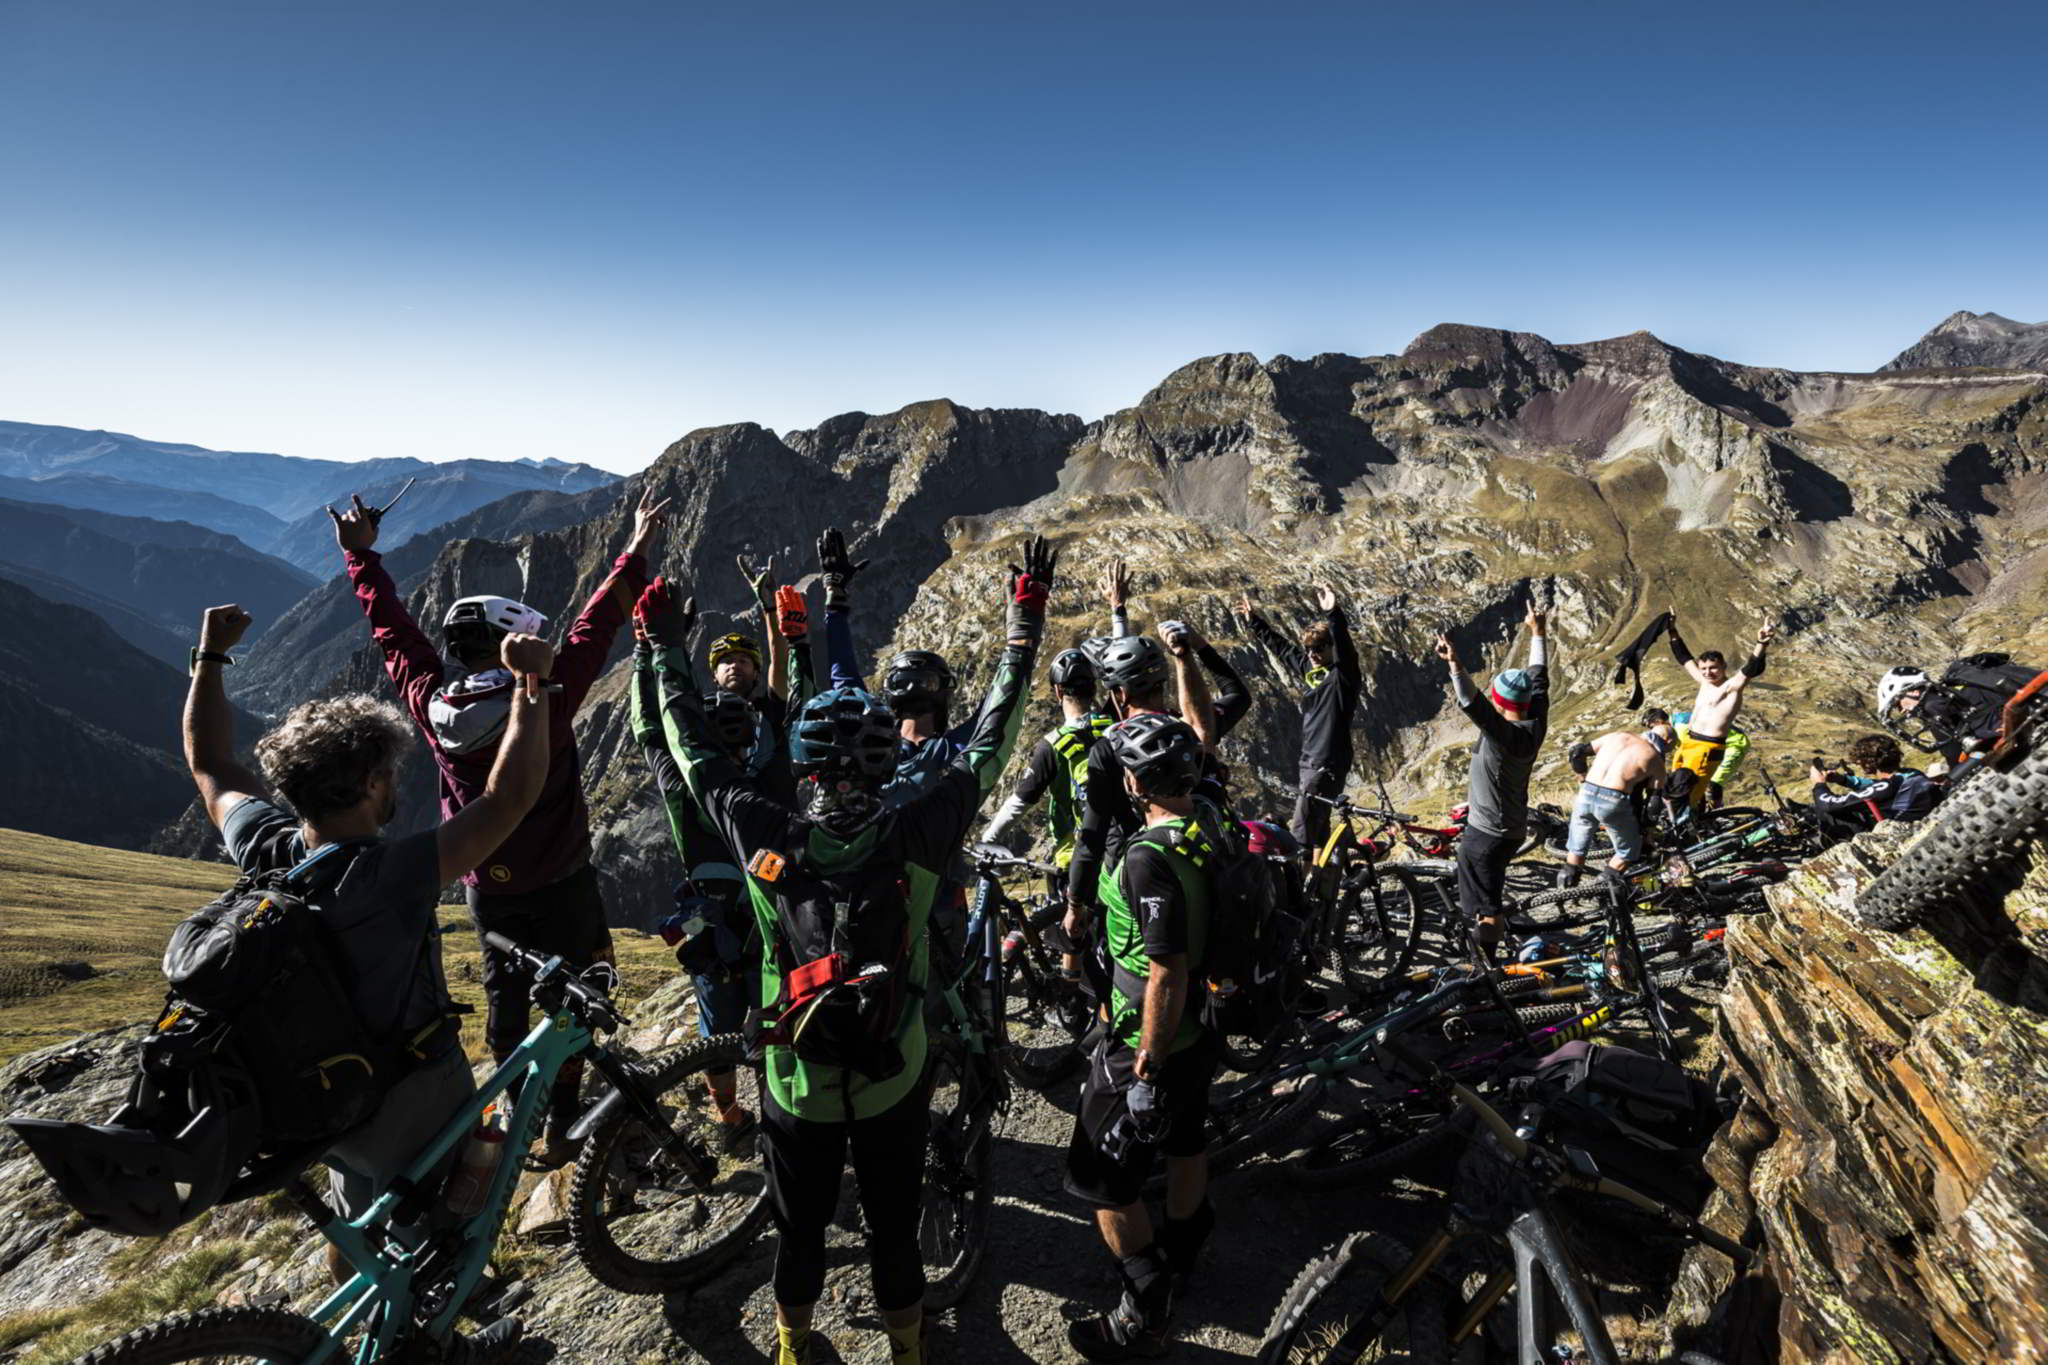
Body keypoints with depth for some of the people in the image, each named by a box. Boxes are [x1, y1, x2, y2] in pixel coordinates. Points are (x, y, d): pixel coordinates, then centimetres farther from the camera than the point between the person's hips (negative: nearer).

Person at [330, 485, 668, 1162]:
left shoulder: (430, 705, -12)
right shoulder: (544, 702, -24)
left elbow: (394, 631, 0)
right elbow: (595, 628, -20)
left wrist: (362, 555, 13)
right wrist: (636, 551, -12)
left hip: (487, 886, 4)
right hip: (560, 882, -4)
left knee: (504, 997, 19)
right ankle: (562, 1125, 18)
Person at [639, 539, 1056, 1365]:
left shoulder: (766, 840, -20)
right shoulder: (915, 840, -22)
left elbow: (694, 753, -6)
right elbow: (987, 747, -14)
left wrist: (664, 647, 6)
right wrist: (1024, 622, -7)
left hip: (796, 1087, 1)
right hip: (893, 1086, -1)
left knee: (800, 1233, 25)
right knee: (895, 1232, 21)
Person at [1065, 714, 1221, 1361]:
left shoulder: (1148, 859, -32)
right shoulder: (1210, 825, -9)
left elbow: (1168, 974, -30)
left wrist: (1147, 1069, -24)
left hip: (1146, 1045, -9)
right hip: (1199, 1030, 9)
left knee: (1104, 1180, 9)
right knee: (1185, 1144, 29)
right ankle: (1180, 1254, 53)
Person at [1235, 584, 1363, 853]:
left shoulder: (1343, 674, -10)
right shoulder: (1308, 669, 12)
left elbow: (1344, 645, -30)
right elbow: (1279, 645, 22)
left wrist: (1333, 613, -47)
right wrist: (1253, 619, 27)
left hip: (1329, 762, -9)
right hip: (1310, 760, 9)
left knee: (1301, 832, -13)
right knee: (1317, 826, 15)